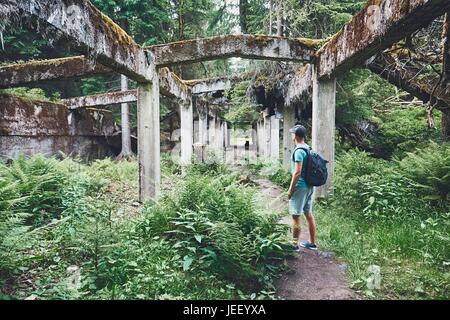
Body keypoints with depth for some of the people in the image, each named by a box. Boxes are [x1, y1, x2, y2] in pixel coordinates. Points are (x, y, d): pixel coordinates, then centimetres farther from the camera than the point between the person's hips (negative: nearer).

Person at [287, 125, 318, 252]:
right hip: (309, 186, 9)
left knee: (296, 217, 0)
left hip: (300, 187, -9)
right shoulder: (308, 148, 10)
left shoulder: (299, 151, -17)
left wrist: (290, 189, -15)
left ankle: (295, 245, 8)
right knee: (309, 214, 15)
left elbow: (297, 172, -22)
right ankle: (312, 243, 24)